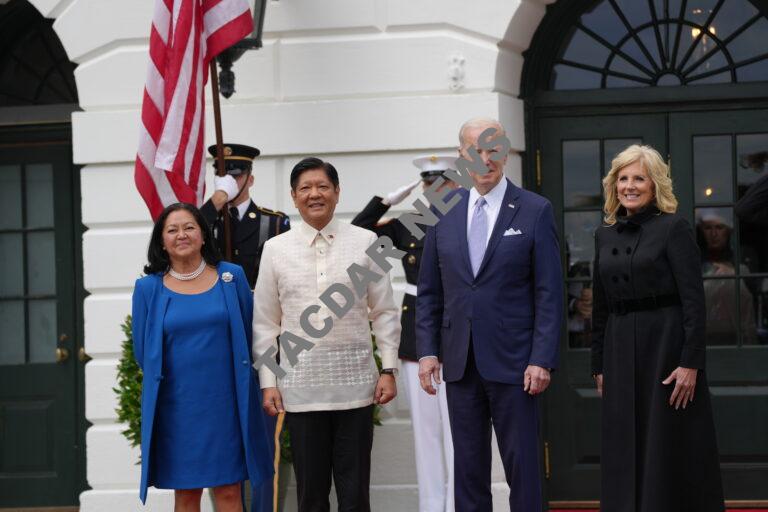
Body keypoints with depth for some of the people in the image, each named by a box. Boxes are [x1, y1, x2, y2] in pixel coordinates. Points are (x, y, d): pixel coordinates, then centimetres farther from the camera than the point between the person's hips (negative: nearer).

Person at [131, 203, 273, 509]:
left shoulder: (232, 277, 2)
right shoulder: (148, 288, 1)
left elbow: (247, 336, 10)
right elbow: (142, 351, 8)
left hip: (225, 403, 0)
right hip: (177, 407, 0)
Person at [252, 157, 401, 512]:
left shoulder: (365, 242, 3)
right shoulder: (275, 249, 5)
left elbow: (385, 312, 6)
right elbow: (265, 323, 8)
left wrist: (388, 370, 0)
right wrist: (268, 382, 3)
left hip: (355, 386, -1)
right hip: (301, 388, 1)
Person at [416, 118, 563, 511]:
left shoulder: (535, 211, -2)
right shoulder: (444, 212, 9)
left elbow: (550, 294, -4)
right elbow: (429, 291, 12)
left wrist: (542, 360, -11)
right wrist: (427, 350, 2)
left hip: (513, 361, -3)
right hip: (461, 363, 4)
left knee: (522, 467, 0)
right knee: (468, 469, 8)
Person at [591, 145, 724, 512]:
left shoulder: (674, 228, -6)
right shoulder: (605, 235, 11)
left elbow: (694, 301, -11)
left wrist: (690, 363, -17)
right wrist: (599, 367, 12)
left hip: (666, 346, -5)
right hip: (620, 351, 5)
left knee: (670, 452, -1)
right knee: (625, 456, 7)